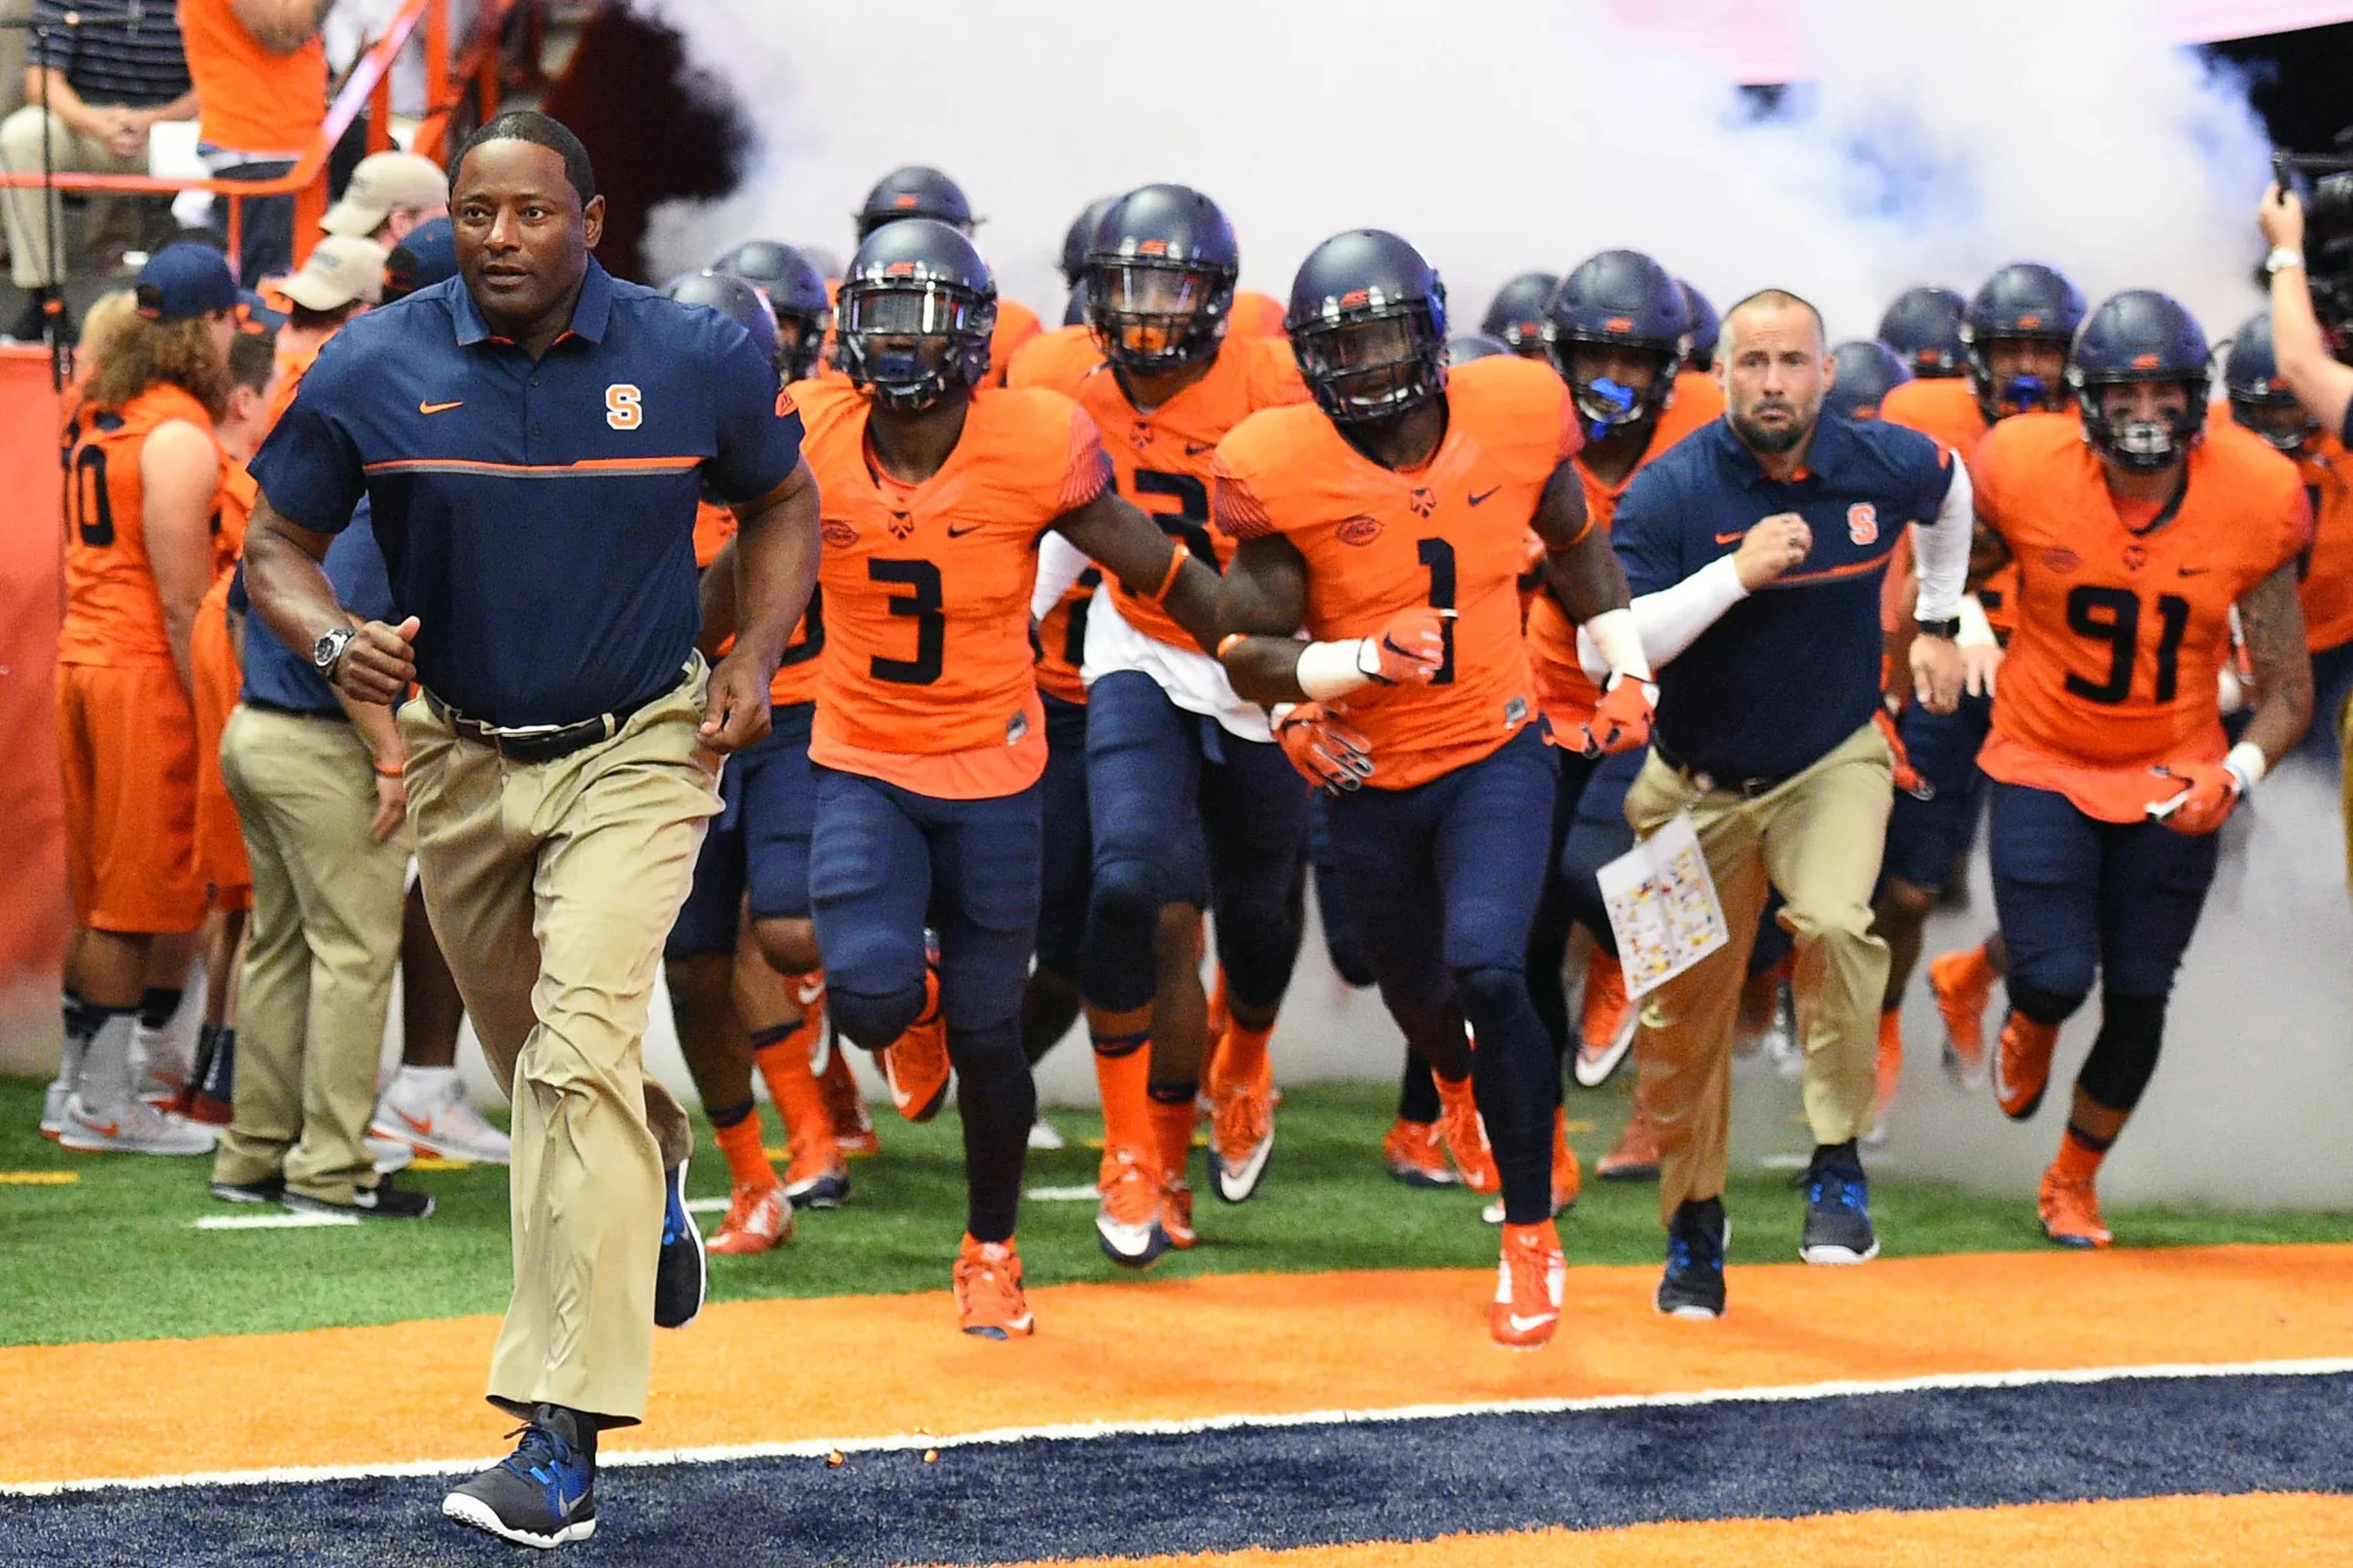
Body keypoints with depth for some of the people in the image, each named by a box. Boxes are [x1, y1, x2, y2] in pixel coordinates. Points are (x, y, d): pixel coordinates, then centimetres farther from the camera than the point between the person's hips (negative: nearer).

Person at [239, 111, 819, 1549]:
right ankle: (656, 1172, 56)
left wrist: (756, 661, -5)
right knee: (541, 1068, 19)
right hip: (463, 757, 3)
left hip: (640, 749, -3)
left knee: (581, 1049, -20)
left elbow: (783, 502, 9)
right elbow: (279, 542, -1)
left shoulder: (694, 360, -9)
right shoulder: (375, 370, -8)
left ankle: (564, 1439, -22)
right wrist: (335, 640, -22)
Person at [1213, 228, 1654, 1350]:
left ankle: (1531, 1236, -6)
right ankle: (1467, 1088, 60)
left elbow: (1575, 545, 11)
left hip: (1497, 755, -1)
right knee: (1419, 995, 20)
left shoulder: (1513, 417, -10)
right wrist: (1365, 661, -29)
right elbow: (1246, 653, -13)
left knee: (1487, 972, -22)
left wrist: (1628, 675, 6)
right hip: (1373, 780, 1)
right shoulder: (1283, 474, -17)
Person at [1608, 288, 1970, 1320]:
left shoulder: (1888, 466, -10)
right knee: (1683, 1012, 6)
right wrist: (1736, 572, -33)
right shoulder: (1669, 491, -18)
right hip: (1698, 788, 0)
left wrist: (1937, 625, 21)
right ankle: (1693, 1225, 27)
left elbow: (1950, 492, 17)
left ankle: (1837, 1162, -14)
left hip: (1833, 767, 0)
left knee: (1834, 925, -30)